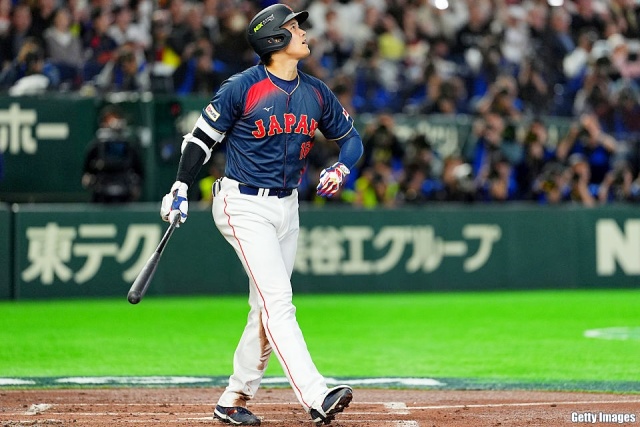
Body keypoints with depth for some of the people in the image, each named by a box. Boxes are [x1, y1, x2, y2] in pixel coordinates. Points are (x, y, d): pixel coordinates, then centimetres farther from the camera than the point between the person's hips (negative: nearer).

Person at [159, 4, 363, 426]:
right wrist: (180, 190, -9)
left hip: (287, 207, 7)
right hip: (244, 206, -7)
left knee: (268, 310, 9)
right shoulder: (242, 87, -12)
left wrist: (341, 168, -5)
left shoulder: (316, 93, 5)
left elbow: (351, 137, 15)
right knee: (278, 303, -16)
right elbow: (202, 137, -4)